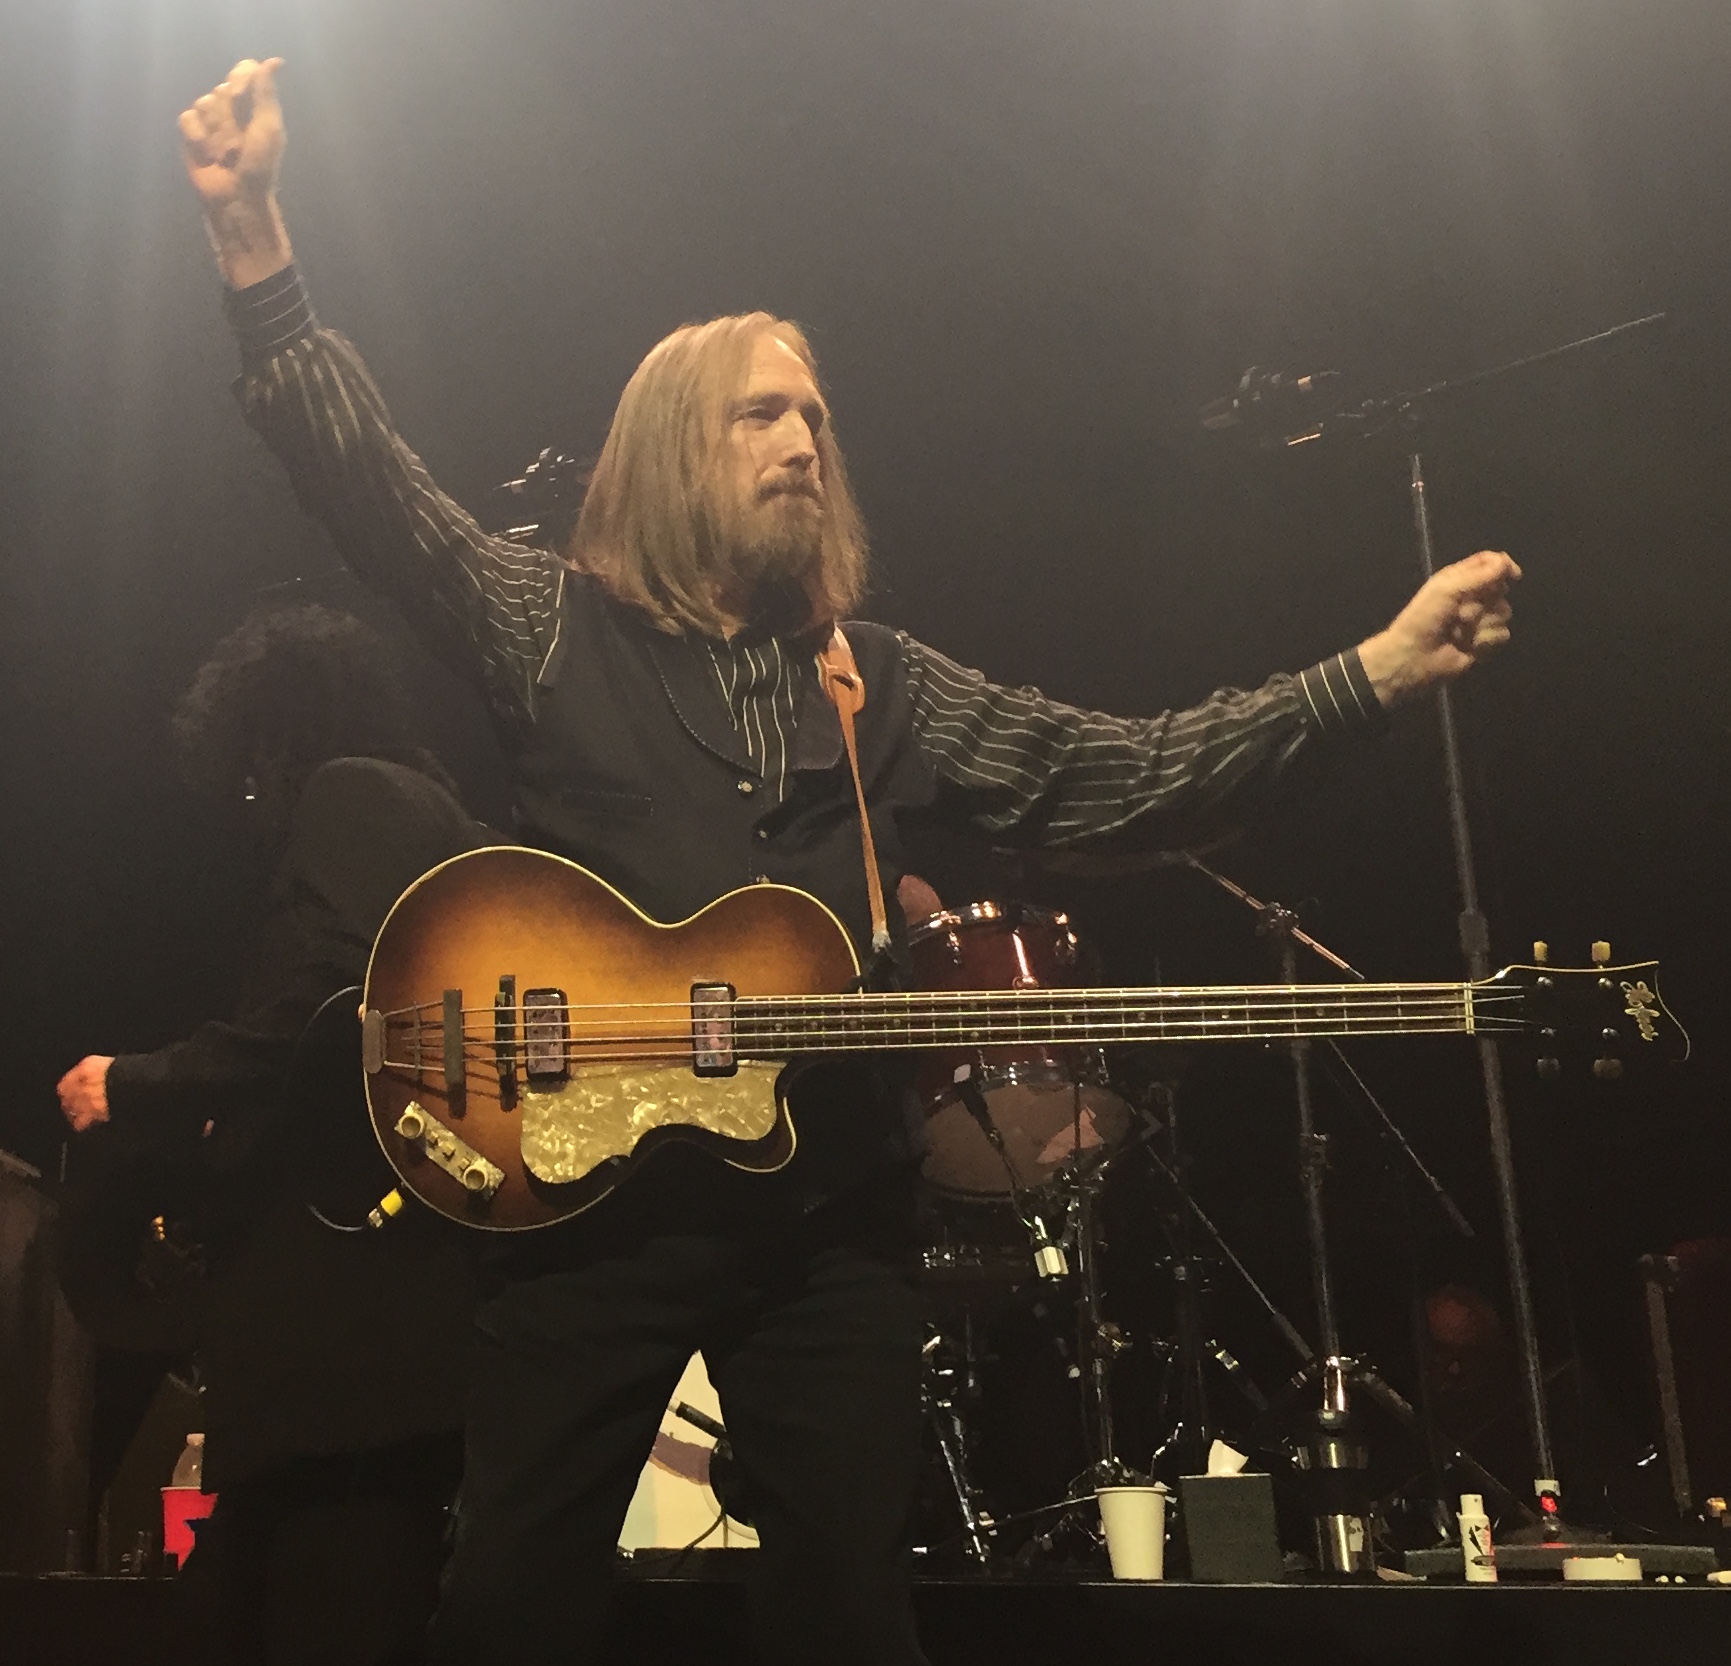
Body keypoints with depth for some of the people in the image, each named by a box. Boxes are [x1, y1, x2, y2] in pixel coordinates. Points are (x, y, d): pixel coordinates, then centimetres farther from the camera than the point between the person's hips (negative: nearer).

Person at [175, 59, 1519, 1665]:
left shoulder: (887, 685, 13)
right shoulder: (555, 627, 5)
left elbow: (1128, 773, 8)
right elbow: (368, 481, -5)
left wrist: (1375, 673, 0)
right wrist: (253, 237, -18)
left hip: (828, 1215, 3)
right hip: (592, 1193, -2)